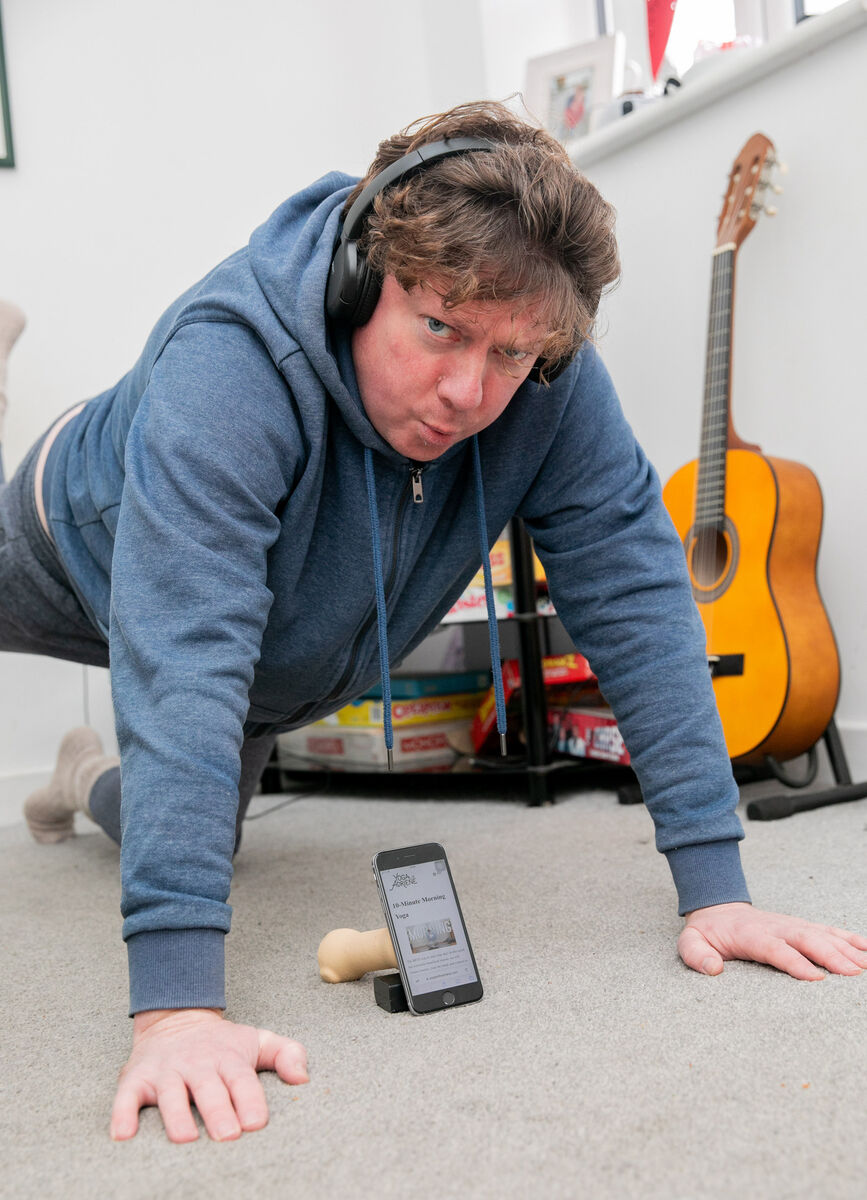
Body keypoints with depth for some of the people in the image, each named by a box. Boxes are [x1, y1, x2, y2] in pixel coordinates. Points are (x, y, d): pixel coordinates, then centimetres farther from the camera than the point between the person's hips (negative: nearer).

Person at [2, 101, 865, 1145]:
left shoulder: (551, 384, -32)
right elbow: (181, 653, -53)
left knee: (205, 839, 21)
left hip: (284, 662, 4)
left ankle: (89, 779, 51)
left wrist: (714, 887, -35)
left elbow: (633, 592, -31)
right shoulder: (230, 360, -45)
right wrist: (174, 1002, -58)